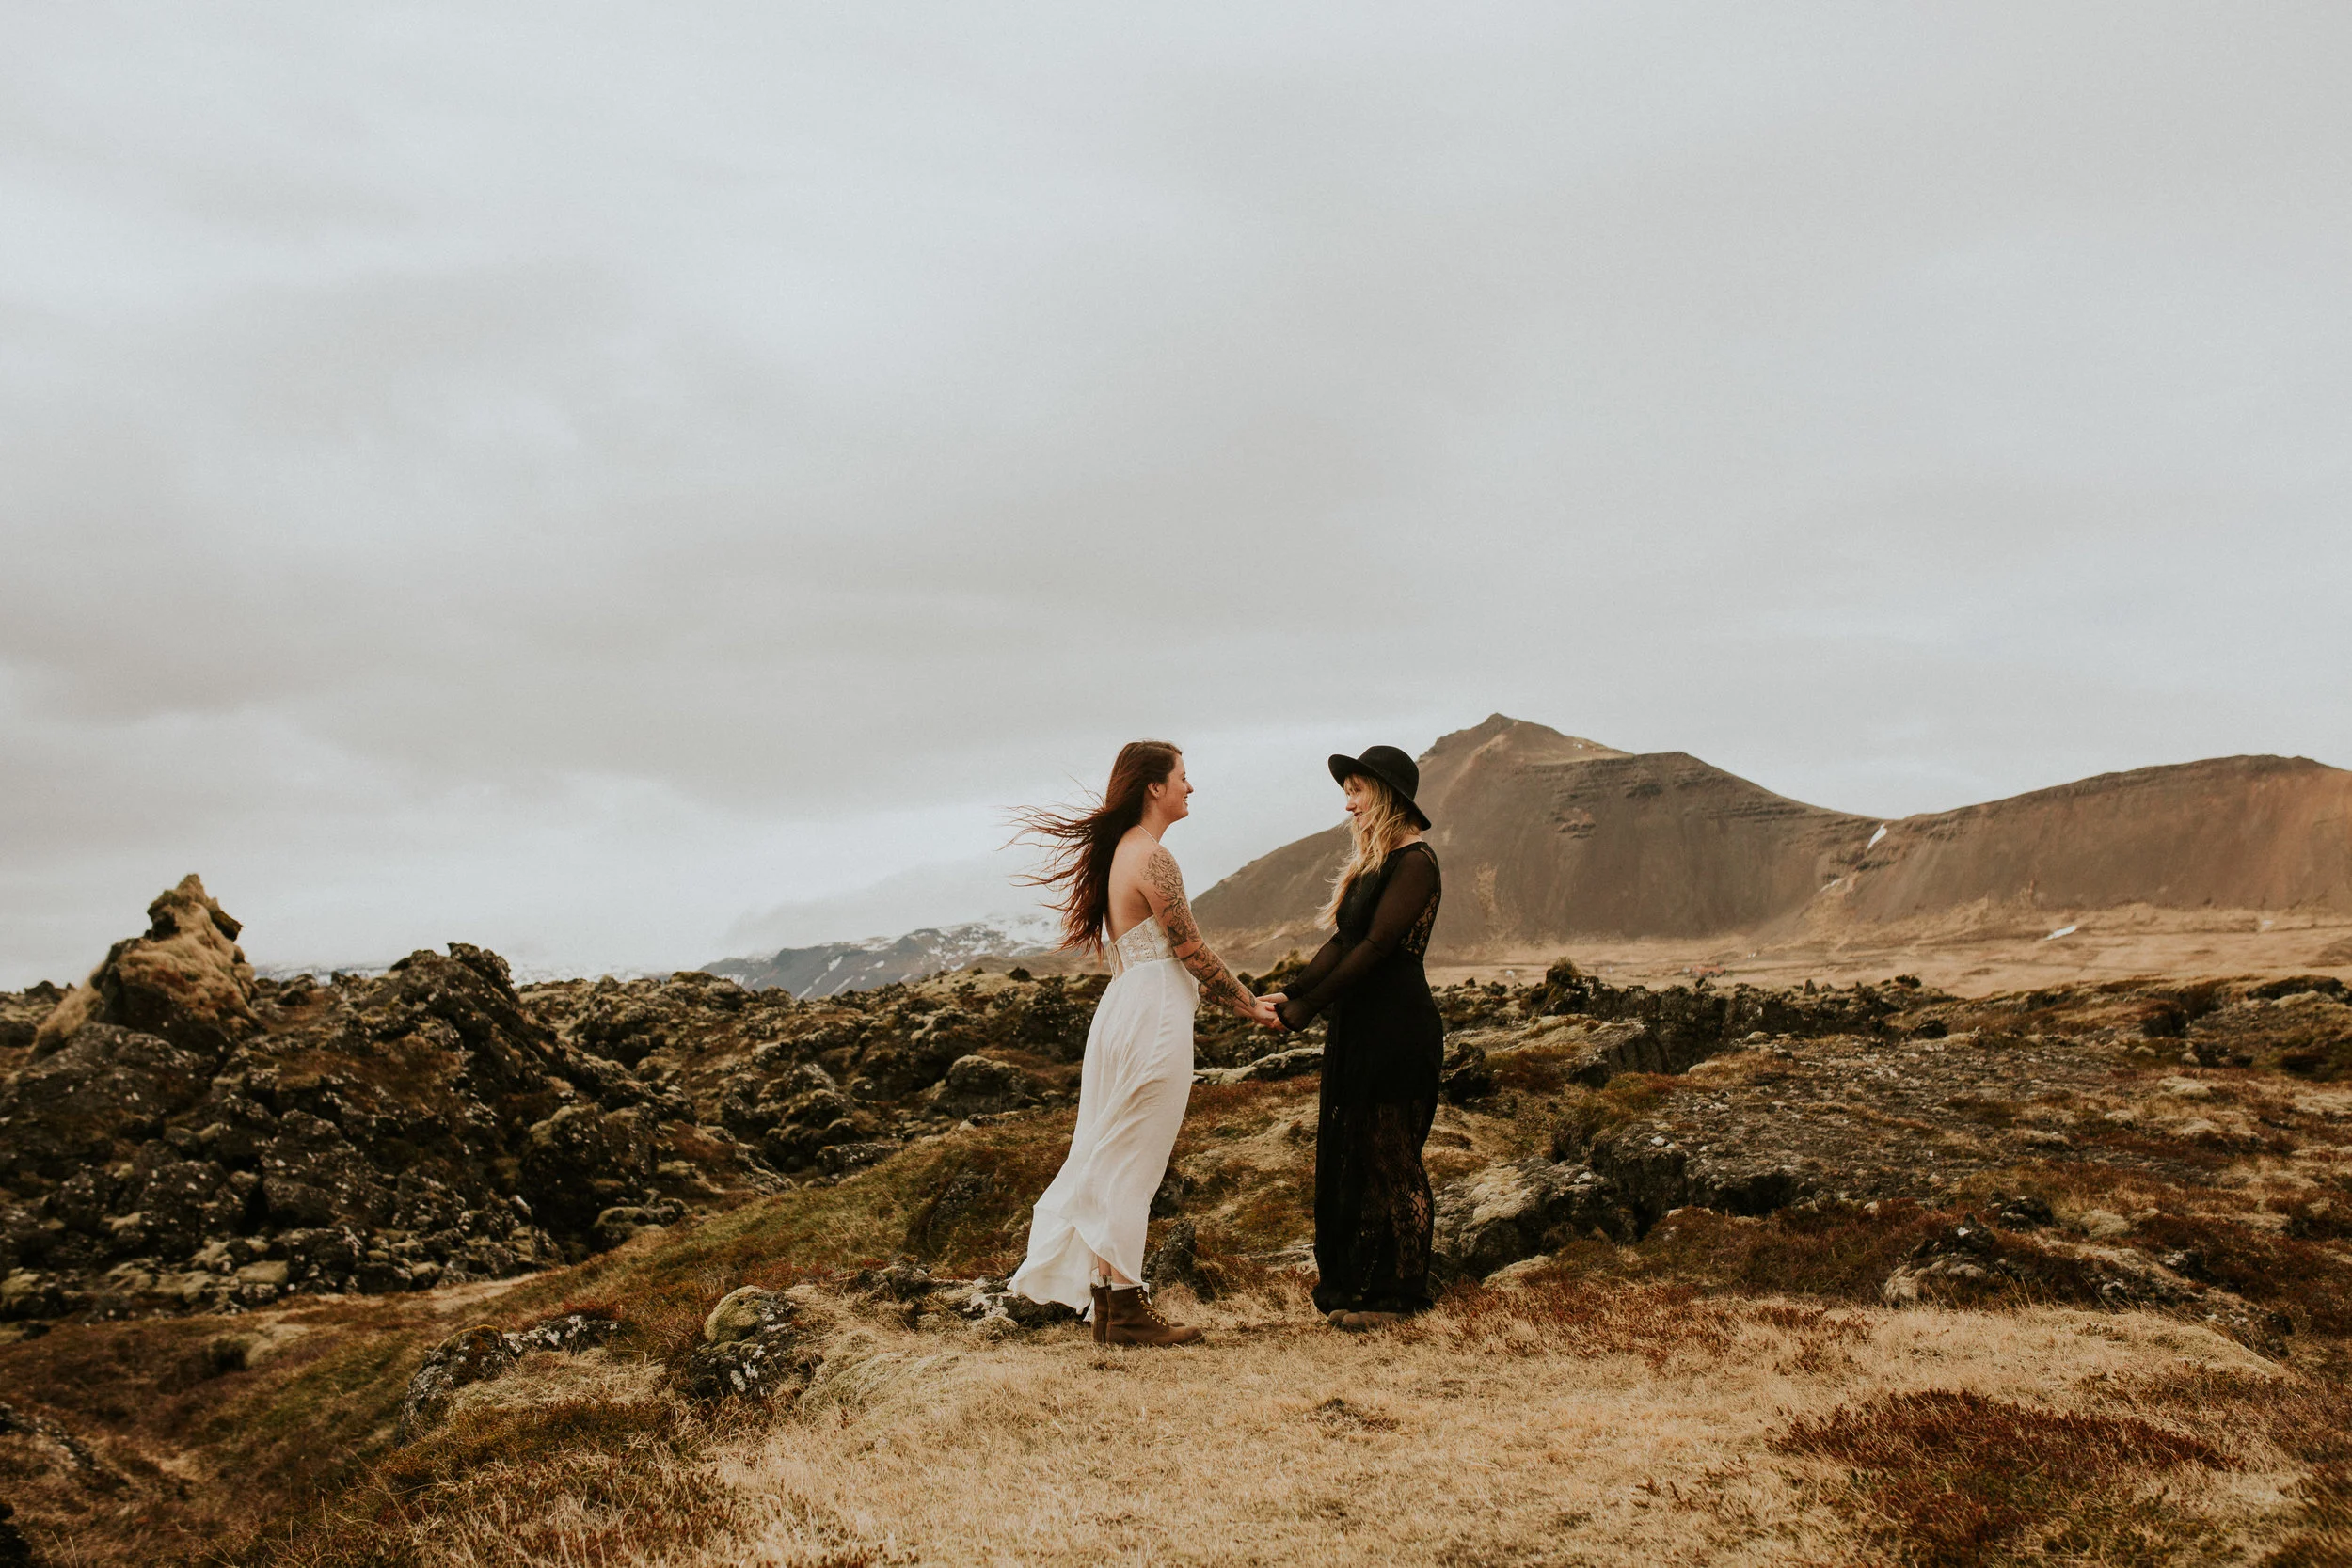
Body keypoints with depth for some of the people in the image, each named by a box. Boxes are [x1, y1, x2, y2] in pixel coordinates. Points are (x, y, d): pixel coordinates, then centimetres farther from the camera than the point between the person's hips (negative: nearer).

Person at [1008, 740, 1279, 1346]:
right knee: (1133, 1166, -2)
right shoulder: (1152, 857, -15)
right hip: (1154, 1019, -10)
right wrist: (1250, 1007, 2)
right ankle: (1125, 1311, 6)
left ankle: (1106, 1299, 21)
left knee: (1111, 1162, 13)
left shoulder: (1120, 850, 15)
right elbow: (1192, 951, -11)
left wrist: (1242, 999, 17)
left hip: (1122, 1010, 10)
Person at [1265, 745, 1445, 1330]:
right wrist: (1291, 992, -1)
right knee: (1350, 1154, 13)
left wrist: (1310, 1007, -17)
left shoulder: (1414, 861, -14)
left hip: (1397, 1029, -9)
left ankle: (1396, 1294, 11)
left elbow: (1375, 946, -19)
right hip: (1357, 1029, 9)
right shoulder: (1371, 863, 15)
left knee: (1391, 1159, 0)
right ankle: (1354, 1282, 23)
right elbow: (1341, 943, 11)